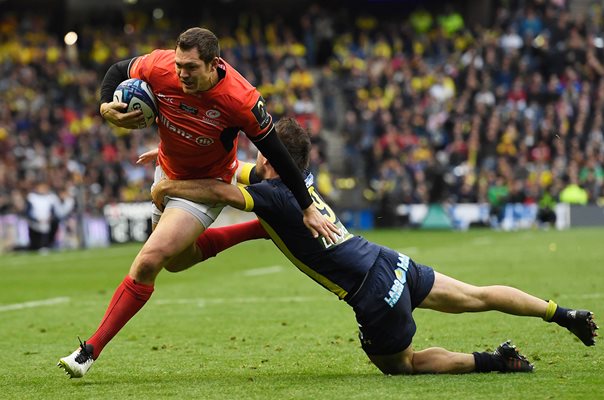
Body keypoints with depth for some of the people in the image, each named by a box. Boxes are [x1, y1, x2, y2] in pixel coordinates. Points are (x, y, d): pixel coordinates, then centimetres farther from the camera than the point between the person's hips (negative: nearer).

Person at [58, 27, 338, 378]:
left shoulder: (241, 100, -33)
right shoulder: (160, 67, -25)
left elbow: (276, 153, -22)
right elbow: (118, 71, -3)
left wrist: (307, 208, -16)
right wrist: (106, 107, -24)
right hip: (167, 172, 6)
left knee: (149, 260, -19)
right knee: (178, 259, 25)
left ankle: (91, 350, -10)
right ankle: (264, 229, 40)